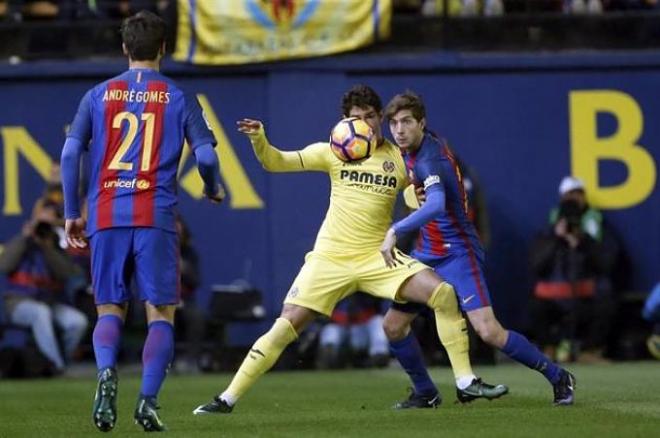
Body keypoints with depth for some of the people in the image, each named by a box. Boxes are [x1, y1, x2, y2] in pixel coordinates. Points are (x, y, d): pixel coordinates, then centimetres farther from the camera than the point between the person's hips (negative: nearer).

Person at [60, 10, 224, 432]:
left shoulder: (98, 96, 9)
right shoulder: (178, 98, 5)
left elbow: (70, 153, 2)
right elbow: (205, 155, -2)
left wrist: (72, 214, 10)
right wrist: (214, 190, 19)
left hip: (106, 217, 2)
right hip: (156, 216, -2)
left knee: (110, 310, 10)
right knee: (161, 313, 5)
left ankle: (106, 370, -20)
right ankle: (148, 400, -10)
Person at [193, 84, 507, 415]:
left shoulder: (400, 159, 3)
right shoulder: (334, 152, 1)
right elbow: (276, 162, -1)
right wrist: (258, 140, -21)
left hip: (377, 257, 1)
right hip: (330, 258, -1)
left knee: (444, 294, -15)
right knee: (286, 326, -10)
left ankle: (466, 381, -4)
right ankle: (228, 398, -2)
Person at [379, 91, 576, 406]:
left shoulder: (429, 161, -25)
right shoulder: (415, 149, 2)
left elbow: (436, 206, -45)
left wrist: (395, 232, -51)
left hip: (457, 253, -9)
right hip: (427, 253, 9)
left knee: (489, 331, -17)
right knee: (393, 326, 4)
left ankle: (558, 378, -1)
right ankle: (425, 392, 21)